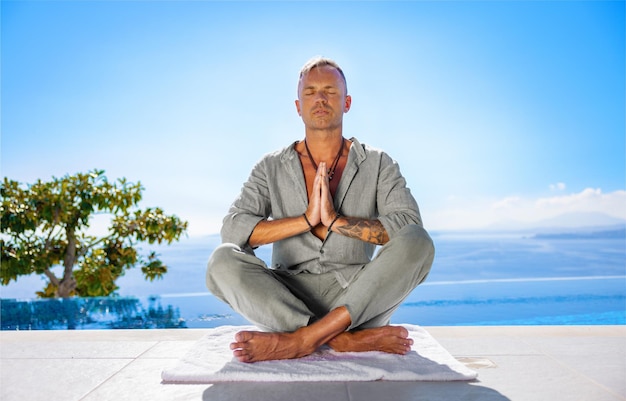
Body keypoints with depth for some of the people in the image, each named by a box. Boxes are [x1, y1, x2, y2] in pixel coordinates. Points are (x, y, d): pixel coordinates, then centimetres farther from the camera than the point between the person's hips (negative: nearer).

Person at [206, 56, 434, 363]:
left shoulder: (378, 163, 5)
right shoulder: (271, 167, 7)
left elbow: (411, 227, -9)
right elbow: (232, 230, -6)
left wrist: (336, 220, -18)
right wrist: (306, 220, -17)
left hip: (358, 298, 0)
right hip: (288, 299, 1)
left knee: (418, 244, -26)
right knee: (223, 260, -25)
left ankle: (300, 339, -31)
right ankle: (346, 339, -28)